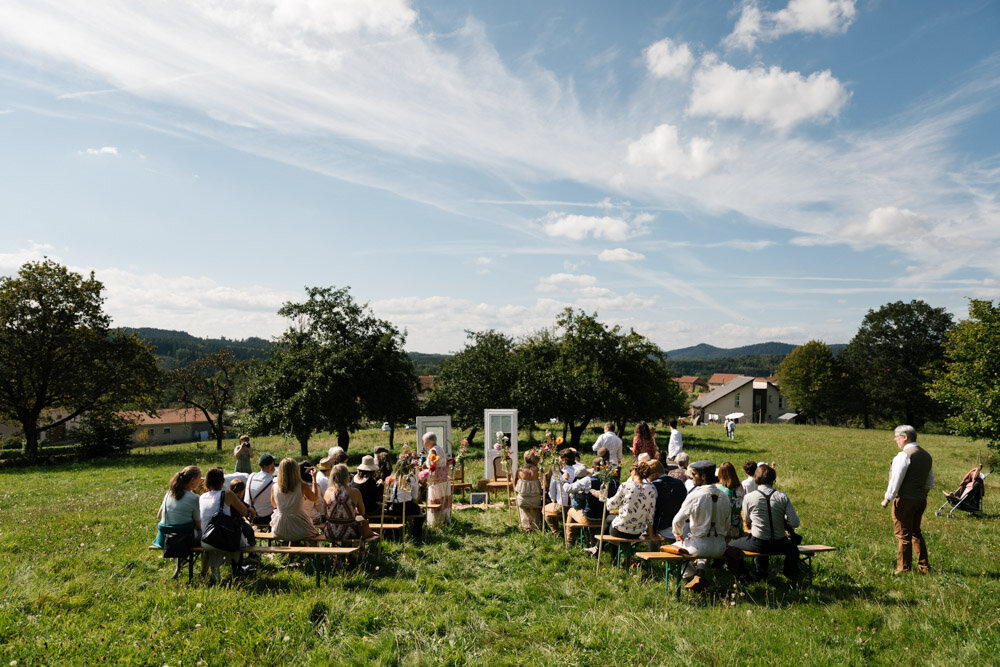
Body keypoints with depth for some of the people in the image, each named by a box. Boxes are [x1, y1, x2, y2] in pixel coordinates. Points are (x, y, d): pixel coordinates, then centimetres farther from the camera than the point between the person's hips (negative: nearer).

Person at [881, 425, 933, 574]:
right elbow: (930, 482, 19)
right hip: (921, 500, 8)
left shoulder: (904, 455, -16)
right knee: (916, 532, 20)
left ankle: (904, 569, 7)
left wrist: (887, 499, -8)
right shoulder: (927, 455, 11)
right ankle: (924, 567, 24)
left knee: (903, 535, 0)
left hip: (905, 500, -8)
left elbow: (896, 480, -16)